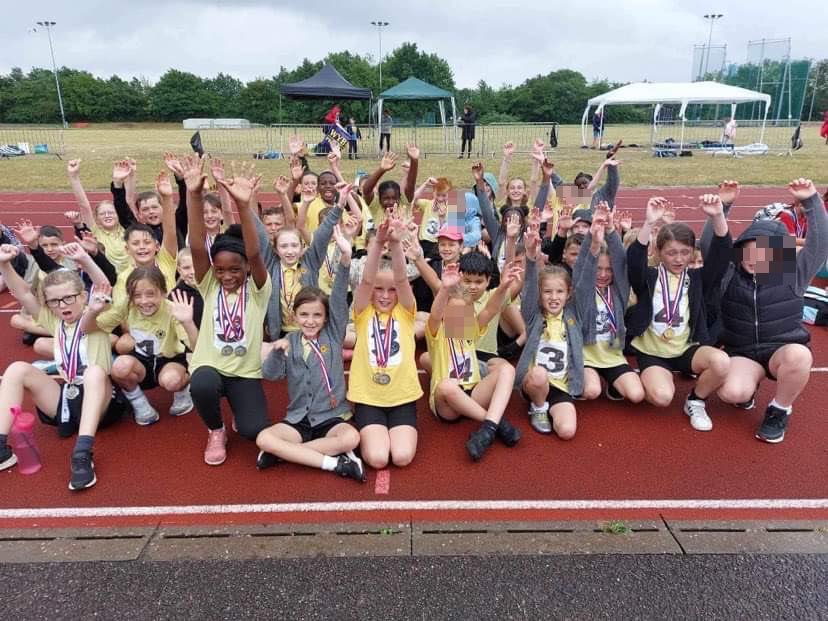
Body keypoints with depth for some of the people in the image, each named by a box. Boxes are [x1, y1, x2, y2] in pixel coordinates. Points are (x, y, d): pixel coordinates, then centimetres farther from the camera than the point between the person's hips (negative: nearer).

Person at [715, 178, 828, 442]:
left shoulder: (792, 274, -3)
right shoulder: (728, 275, -2)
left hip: (784, 349, 0)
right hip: (742, 353, 0)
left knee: (800, 355, -38)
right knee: (732, 393, -31)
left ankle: (779, 410, -9)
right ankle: (750, 384, 11)